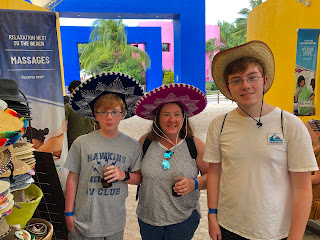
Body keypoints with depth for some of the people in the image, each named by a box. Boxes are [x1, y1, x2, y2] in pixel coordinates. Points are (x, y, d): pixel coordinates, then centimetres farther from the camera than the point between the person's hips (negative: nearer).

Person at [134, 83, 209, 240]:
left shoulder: (195, 145, -7)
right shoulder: (145, 142, -4)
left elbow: (211, 175, -1)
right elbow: (137, 173, 8)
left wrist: (194, 184, -19)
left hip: (183, 220, -1)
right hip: (148, 217, 2)